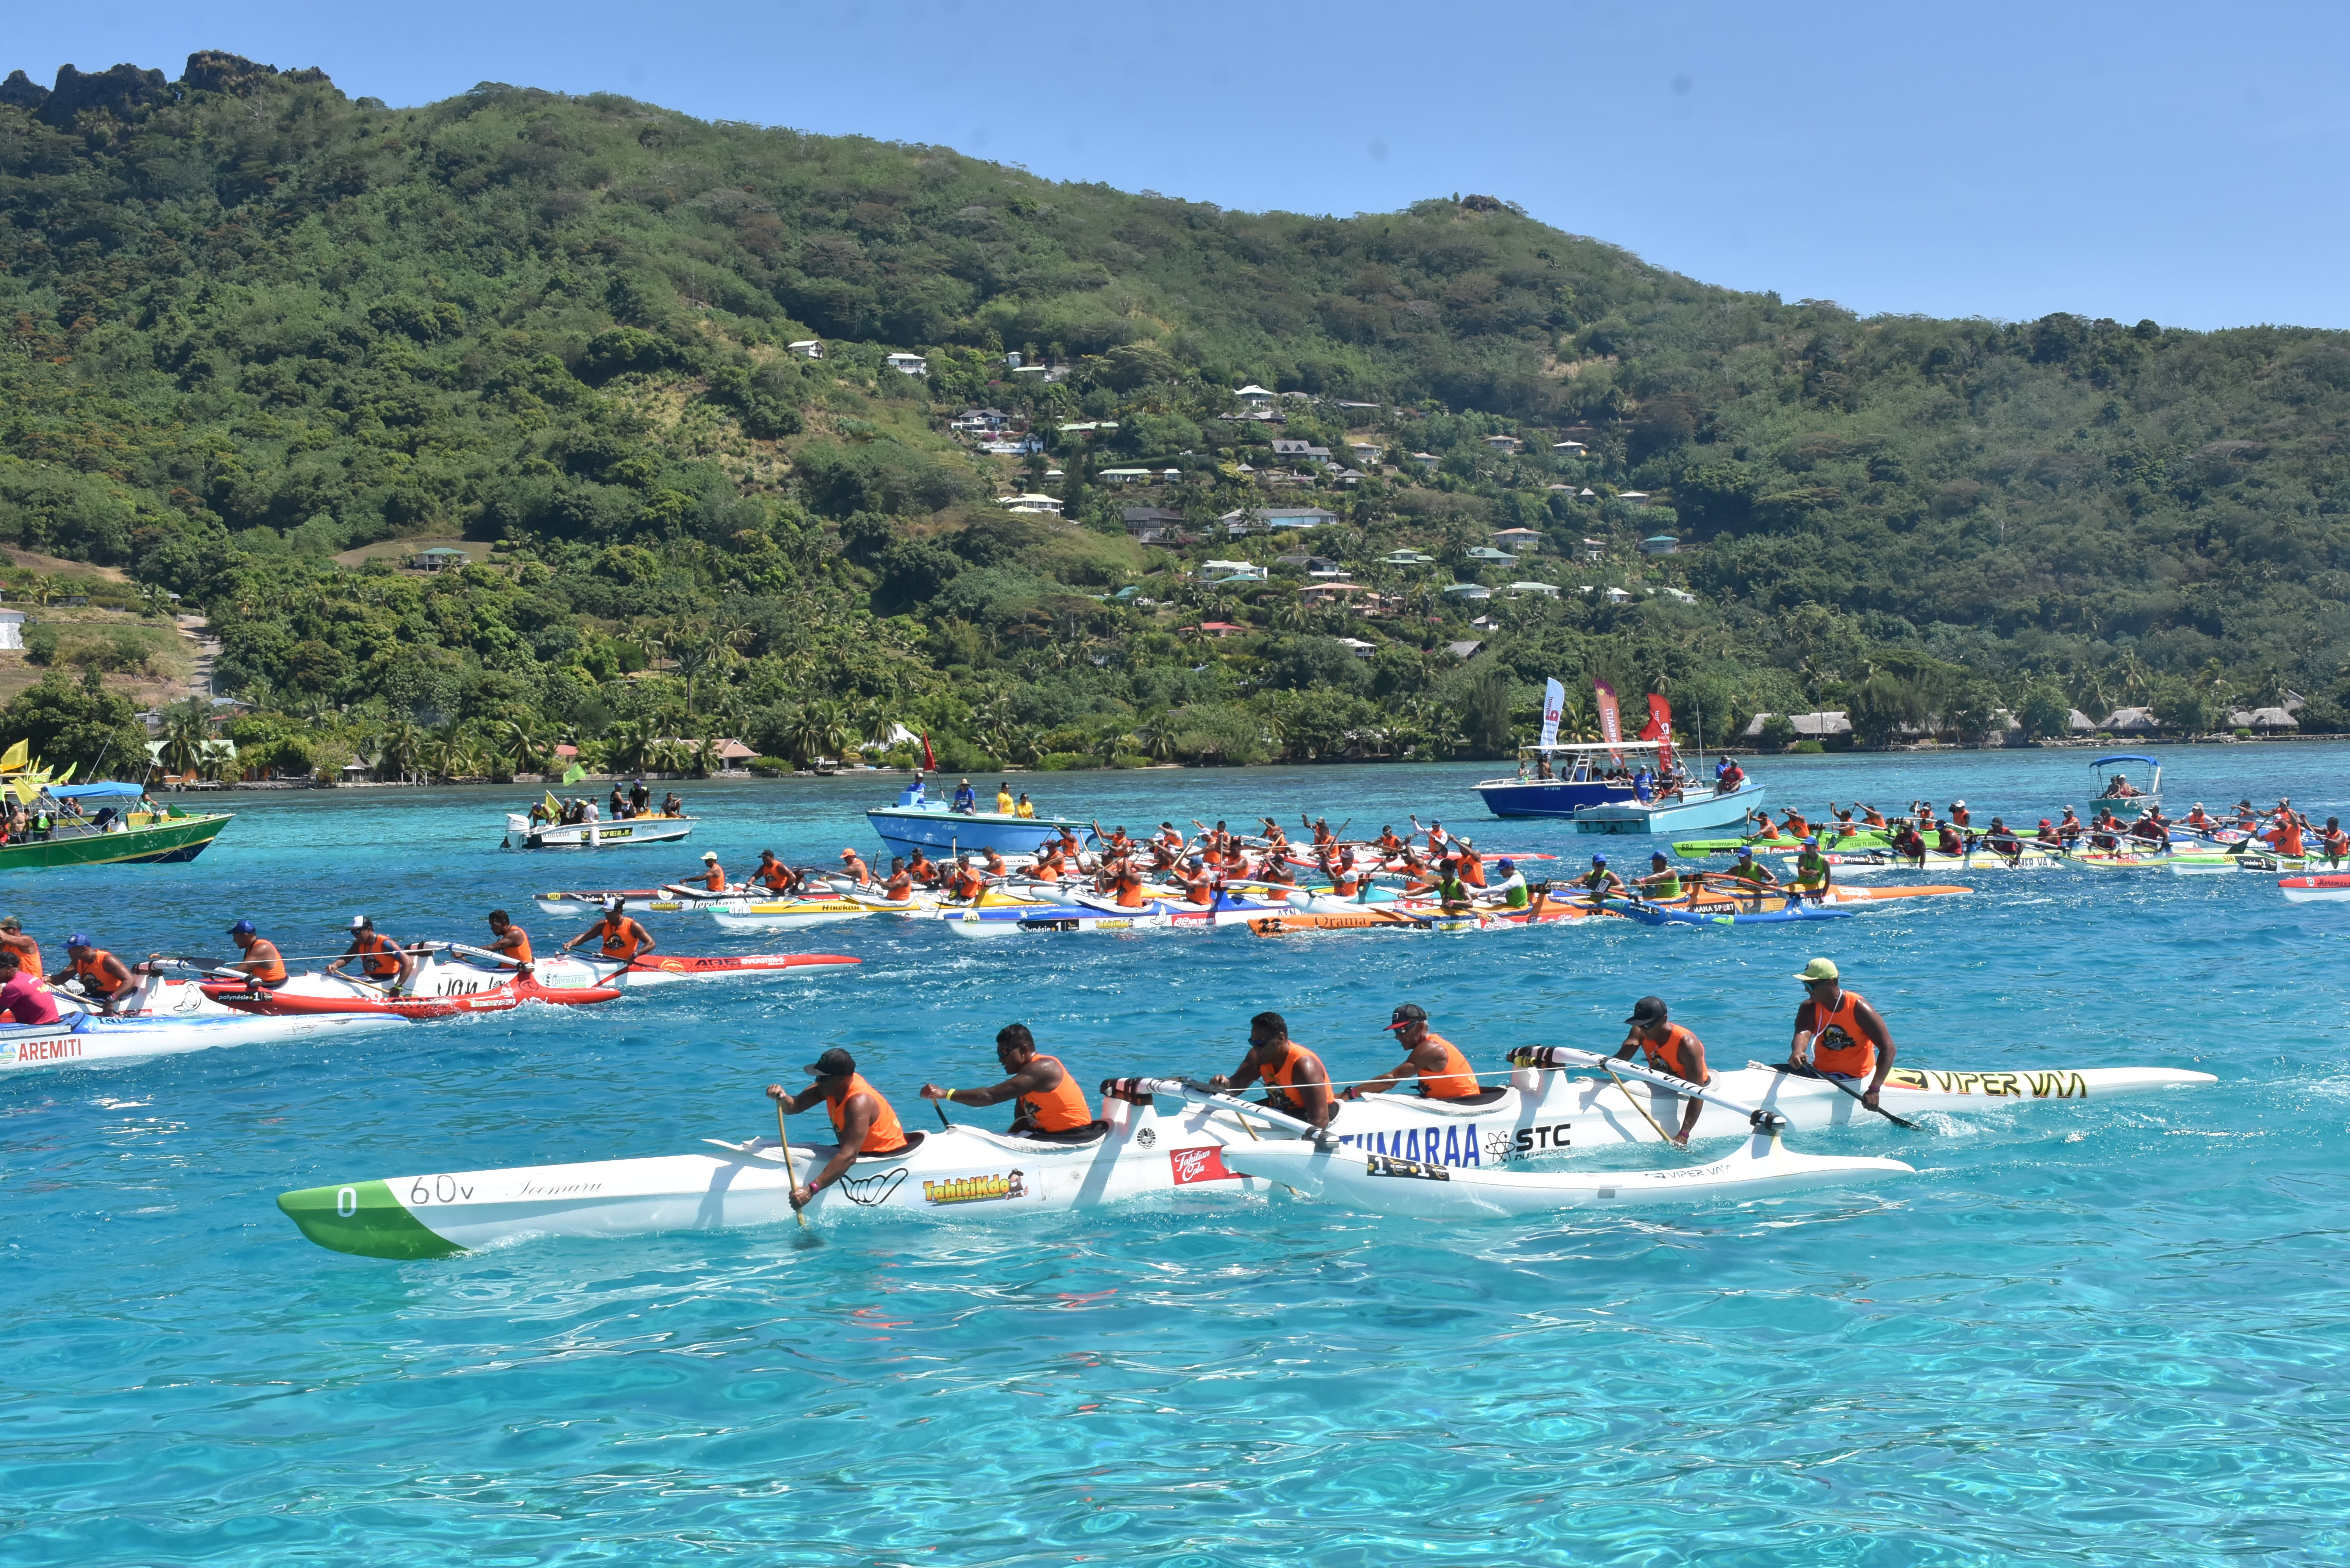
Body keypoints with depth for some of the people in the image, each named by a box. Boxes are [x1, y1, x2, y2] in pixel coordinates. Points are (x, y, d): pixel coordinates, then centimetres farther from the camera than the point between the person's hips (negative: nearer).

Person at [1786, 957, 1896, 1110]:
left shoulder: (1858, 1008, -15)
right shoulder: (1809, 1008, -2)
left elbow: (1888, 1048, -19)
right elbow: (1803, 1033, -23)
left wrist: (1874, 1090, -31)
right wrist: (1797, 1052, -50)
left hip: (1858, 1079, -4)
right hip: (1821, 1074, 4)